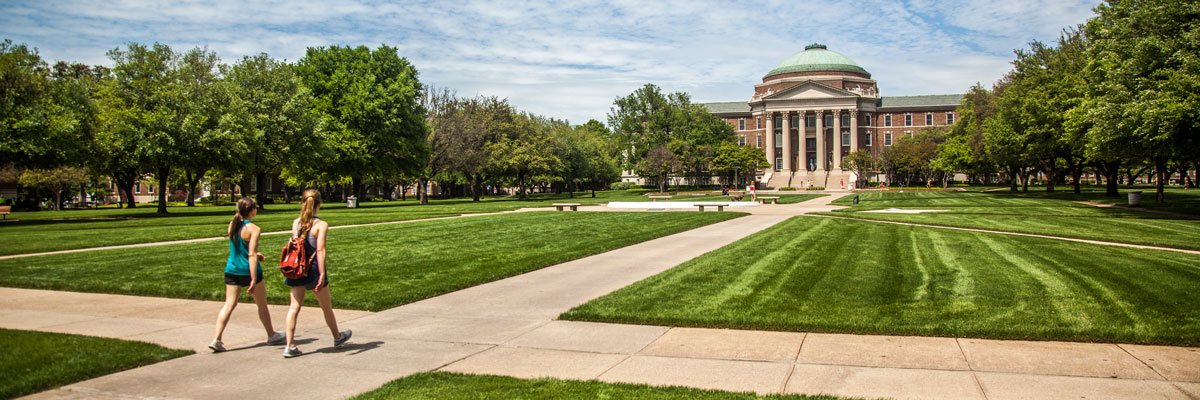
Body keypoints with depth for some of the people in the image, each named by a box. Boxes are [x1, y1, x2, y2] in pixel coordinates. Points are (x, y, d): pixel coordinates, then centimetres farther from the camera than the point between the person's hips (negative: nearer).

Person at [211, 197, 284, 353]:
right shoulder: (254, 229, -16)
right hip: (248, 270, -5)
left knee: (229, 304, 6)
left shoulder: (232, 225, 4)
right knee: (262, 304, 11)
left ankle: (217, 338, -4)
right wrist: (253, 281, -22)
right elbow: (251, 255, -21)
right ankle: (271, 335, 26)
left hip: (232, 269, 6)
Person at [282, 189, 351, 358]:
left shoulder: (296, 223, 3)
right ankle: (337, 337, 34)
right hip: (314, 268, -4)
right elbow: (320, 250, -19)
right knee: (326, 306, 14)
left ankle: (290, 346, -3)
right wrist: (322, 274, -19)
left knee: (294, 306, 4)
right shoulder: (321, 225, -13)